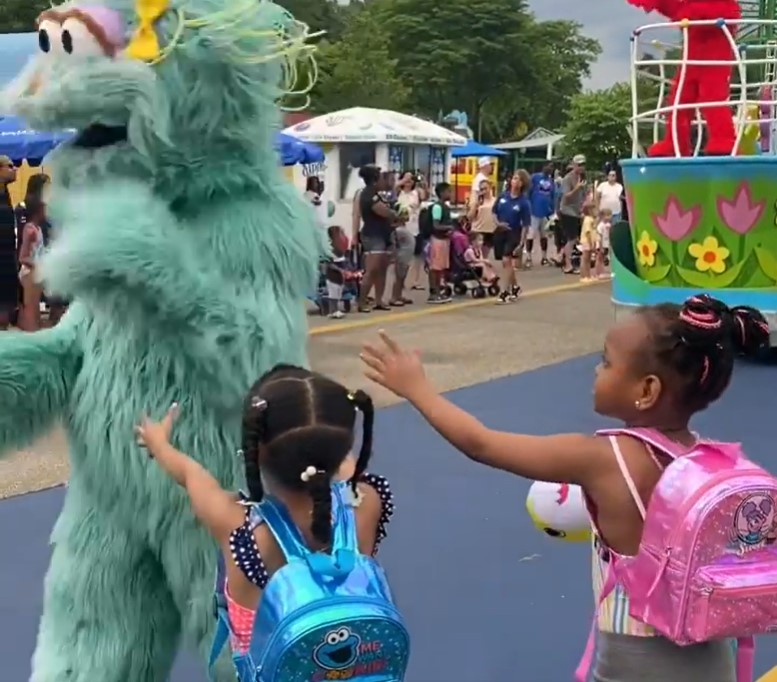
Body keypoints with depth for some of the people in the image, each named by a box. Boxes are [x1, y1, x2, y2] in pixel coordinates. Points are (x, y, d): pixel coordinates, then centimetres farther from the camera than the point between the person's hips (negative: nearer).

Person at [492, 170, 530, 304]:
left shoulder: (524, 202, -11)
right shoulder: (503, 196, 0)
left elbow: (525, 225, -11)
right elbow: (494, 212, 13)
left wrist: (521, 243, -15)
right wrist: (498, 223, -7)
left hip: (514, 234, -5)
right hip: (500, 232, 5)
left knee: (507, 260, -15)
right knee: (506, 263, 13)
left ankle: (506, 292, -9)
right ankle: (515, 287, 32)